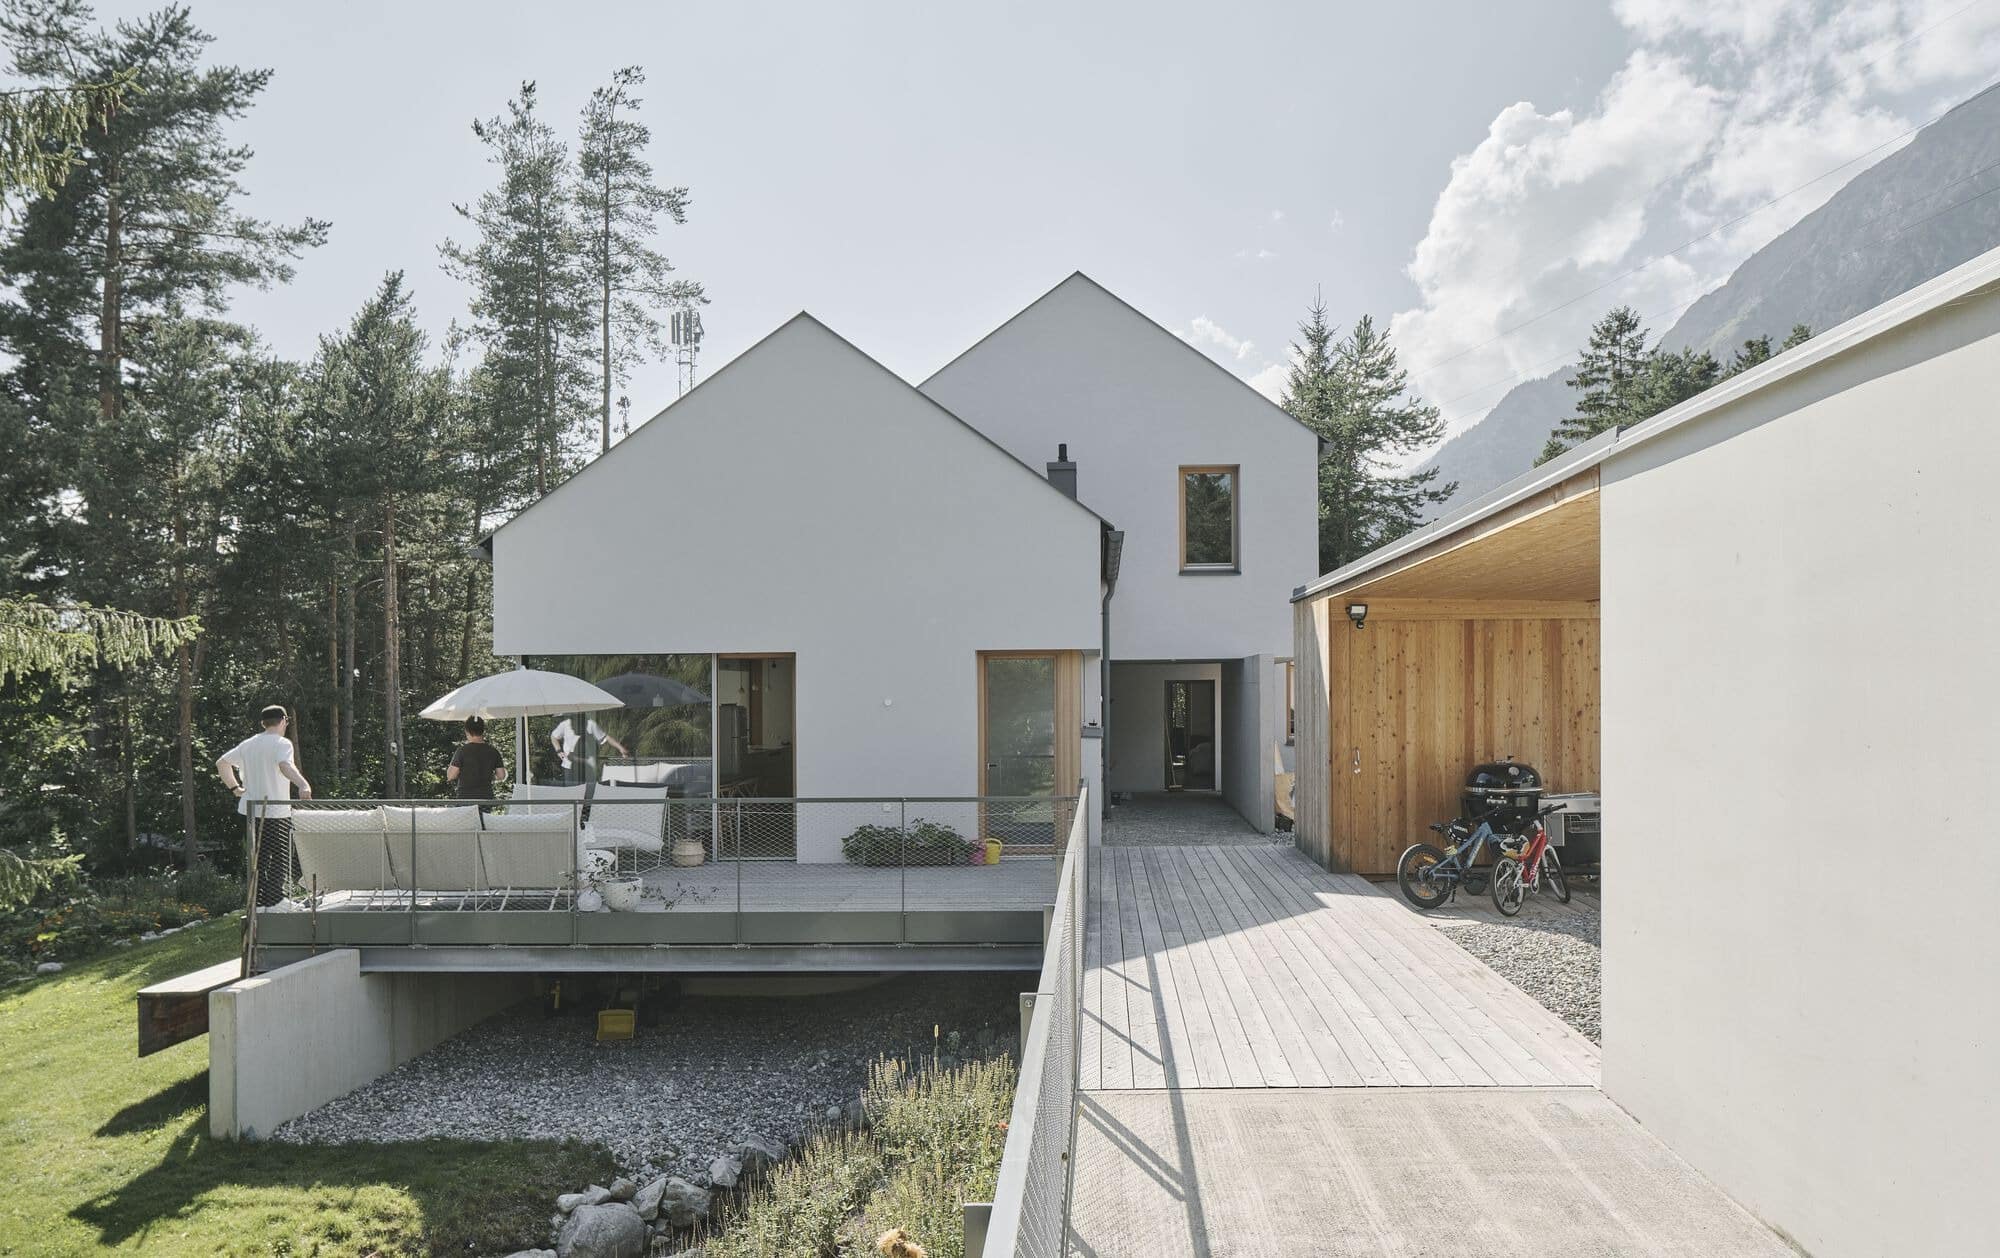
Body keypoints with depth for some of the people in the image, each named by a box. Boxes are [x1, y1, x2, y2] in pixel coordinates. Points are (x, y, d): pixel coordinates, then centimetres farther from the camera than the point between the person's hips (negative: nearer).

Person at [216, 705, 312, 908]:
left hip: (252, 809, 7)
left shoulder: (248, 744, 12)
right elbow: (285, 765, -31)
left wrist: (234, 787, 22)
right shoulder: (282, 743, -11)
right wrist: (303, 784, -45)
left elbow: (221, 763, 18)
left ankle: (259, 900, 18)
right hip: (277, 810, -7)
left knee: (260, 854, 15)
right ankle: (274, 899, -1)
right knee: (280, 855, 2)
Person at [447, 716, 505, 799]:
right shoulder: (493, 751, 3)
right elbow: (501, 775, 6)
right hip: (487, 796, 4)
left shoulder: (462, 750, -8)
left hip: (466, 796, -4)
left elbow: (451, 776, -7)